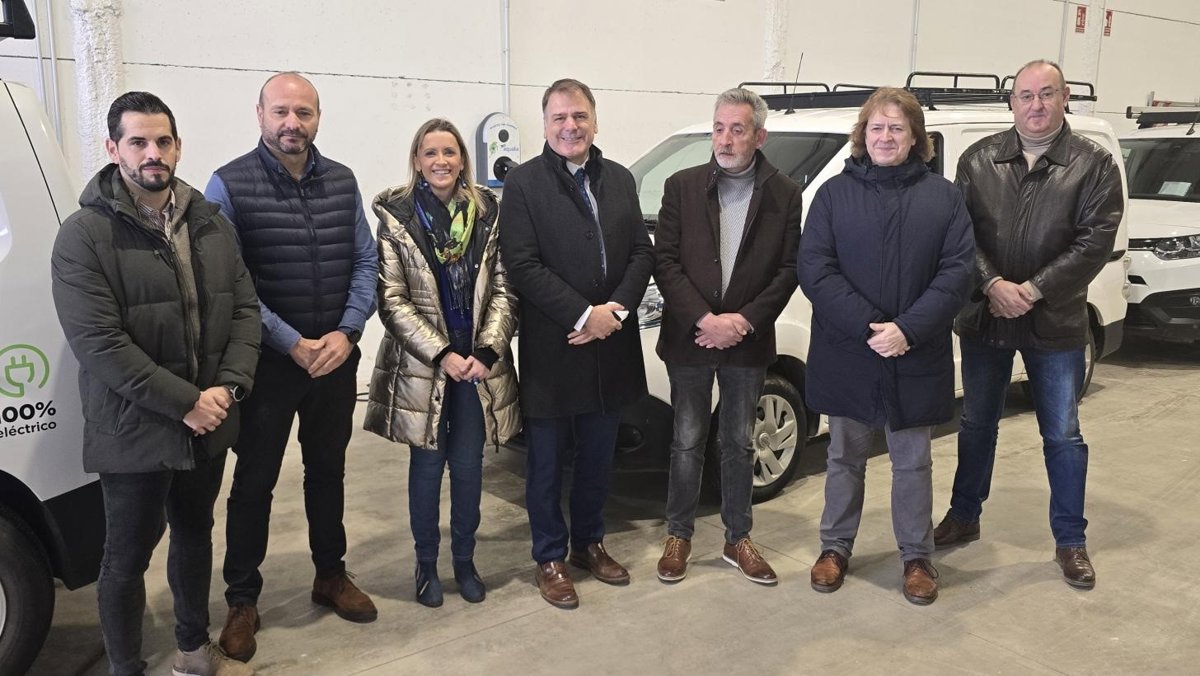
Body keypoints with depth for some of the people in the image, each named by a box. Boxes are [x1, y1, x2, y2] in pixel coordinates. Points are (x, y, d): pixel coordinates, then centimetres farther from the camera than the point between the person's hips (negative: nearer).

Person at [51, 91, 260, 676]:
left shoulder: (210, 223, 5)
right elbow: (98, 343, -19)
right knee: (128, 557, 9)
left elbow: (244, 308, 3)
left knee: (195, 535, 21)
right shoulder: (84, 236, -12)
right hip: (134, 432, -5)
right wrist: (185, 403, -20)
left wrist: (228, 388, -12)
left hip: (208, 425, 6)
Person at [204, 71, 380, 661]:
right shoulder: (229, 185, -9)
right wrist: (293, 345, -17)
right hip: (267, 361, -4)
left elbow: (366, 263, 4)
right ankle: (242, 600, 22)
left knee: (328, 470, 17)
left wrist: (346, 334, -10)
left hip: (336, 357, 4)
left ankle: (331, 575, 34)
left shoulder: (342, 181, 4)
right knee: (254, 480, 7)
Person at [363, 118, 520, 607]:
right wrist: (443, 355, -13)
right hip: (422, 365, -2)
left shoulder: (488, 212, 2)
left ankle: (464, 561, 27)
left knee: (469, 466, 9)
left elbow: (502, 291, 1)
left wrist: (485, 353, -10)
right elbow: (392, 300, -7)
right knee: (427, 466, 9)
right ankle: (426, 564, 26)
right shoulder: (396, 216, -4)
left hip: (479, 363, 2)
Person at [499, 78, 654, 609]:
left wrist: (617, 310, -11)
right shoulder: (524, 184, -7)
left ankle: (589, 544, 35)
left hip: (611, 346, 5)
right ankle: (550, 559, 24)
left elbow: (642, 252, 6)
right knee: (547, 462, 9)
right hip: (551, 351, -5)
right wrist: (585, 316, -19)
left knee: (597, 458, 18)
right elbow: (523, 266, -14)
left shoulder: (620, 179, 9)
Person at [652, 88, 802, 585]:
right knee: (687, 443, 9)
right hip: (688, 338, 0)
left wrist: (744, 320, -13)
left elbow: (789, 269, -2)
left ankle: (738, 539, 26)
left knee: (739, 444, 12)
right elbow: (665, 262, -6)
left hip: (748, 341, 1)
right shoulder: (682, 187, -1)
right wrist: (704, 319, -16)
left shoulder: (785, 194, 0)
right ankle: (679, 535, 24)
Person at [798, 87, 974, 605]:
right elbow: (814, 269, -8)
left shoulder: (943, 197, 3)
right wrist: (867, 327, -18)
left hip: (917, 358, 0)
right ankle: (836, 546, 30)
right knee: (844, 457, 14)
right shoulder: (835, 193, 0)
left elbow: (957, 271, -5)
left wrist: (908, 329, -18)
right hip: (846, 356, 0)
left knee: (912, 461, 12)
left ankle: (916, 556, 27)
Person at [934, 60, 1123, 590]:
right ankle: (964, 517, 32)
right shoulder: (979, 159, 1)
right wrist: (993, 285, -17)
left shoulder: (1093, 164, -3)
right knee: (976, 424, 15)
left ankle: (1071, 540, 22)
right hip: (984, 318, 2)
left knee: (1062, 435, 8)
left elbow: (1096, 238, -10)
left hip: (1056, 323, -2)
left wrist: (1034, 290, -18)